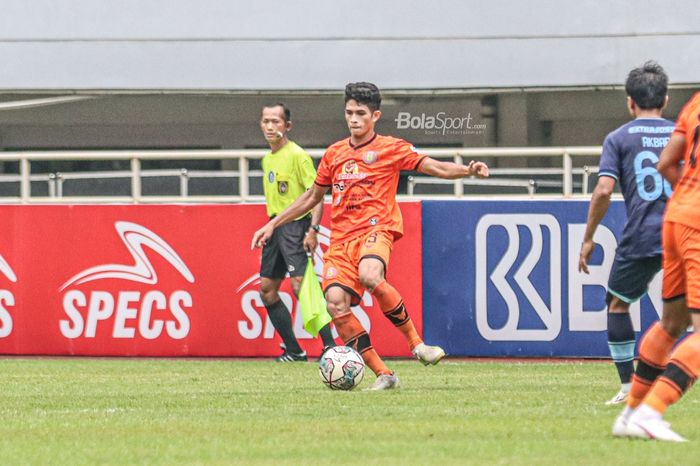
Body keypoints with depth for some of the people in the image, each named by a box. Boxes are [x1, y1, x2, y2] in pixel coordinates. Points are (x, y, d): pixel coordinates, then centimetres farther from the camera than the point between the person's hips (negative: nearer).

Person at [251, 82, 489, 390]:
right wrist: (273, 224, 26)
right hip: (341, 238, 5)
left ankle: (416, 343, -21)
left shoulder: (391, 148, 5)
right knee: (335, 302, -19)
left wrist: (468, 170, -21)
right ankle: (383, 375, -13)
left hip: (376, 229, -4)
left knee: (369, 275, -37)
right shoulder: (334, 154, 17)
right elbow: (312, 197, 28)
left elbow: (436, 168, -2)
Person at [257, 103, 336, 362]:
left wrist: (313, 229, -24)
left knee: (300, 285, -18)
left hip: (296, 226, -9)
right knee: (267, 288, 7)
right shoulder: (267, 159, 14)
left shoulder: (297, 156, -11)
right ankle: (293, 350, 13)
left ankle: (329, 345, -14)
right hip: (275, 225, 9)